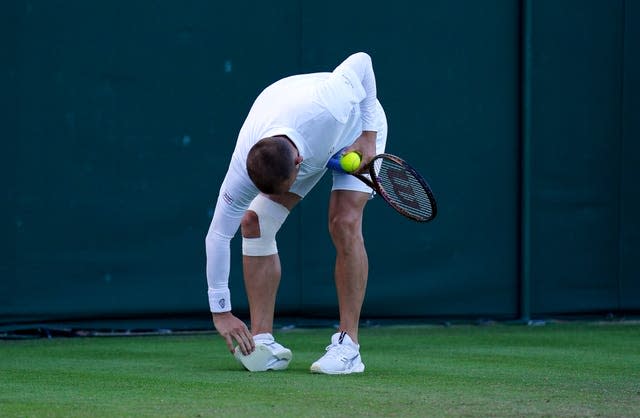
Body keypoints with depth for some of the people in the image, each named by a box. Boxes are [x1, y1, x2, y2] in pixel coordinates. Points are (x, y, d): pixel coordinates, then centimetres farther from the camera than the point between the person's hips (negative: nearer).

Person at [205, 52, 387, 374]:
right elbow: (217, 235, -25)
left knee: (344, 224, -22)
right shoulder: (244, 170, -35)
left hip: (357, 126, -3)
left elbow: (360, 61, -26)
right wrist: (221, 311, -23)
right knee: (254, 223, -13)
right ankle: (263, 343, -9)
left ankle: (347, 345, -17)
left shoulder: (325, 107, -45)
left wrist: (369, 135, -23)